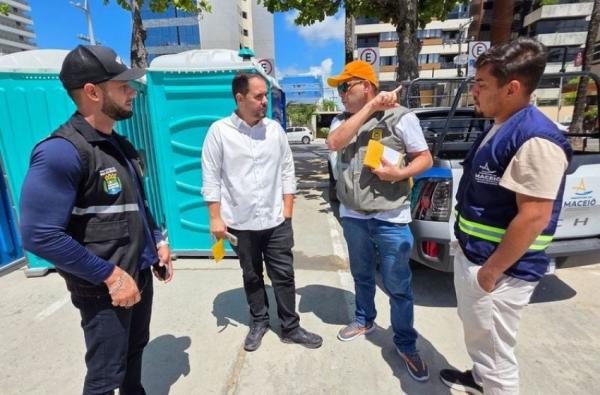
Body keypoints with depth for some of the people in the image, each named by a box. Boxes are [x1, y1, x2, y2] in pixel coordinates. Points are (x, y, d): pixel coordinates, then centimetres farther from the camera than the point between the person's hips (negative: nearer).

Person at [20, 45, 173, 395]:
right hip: (104, 288, -7)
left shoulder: (121, 145, 7)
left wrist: (158, 242, 8)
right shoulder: (62, 152, -21)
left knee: (135, 351, 25)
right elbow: (41, 236, -24)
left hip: (141, 274, 8)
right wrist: (110, 275, -20)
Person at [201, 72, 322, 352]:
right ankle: (259, 322, 37)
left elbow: (287, 171, 6)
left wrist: (287, 209, 2)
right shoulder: (219, 131, -6)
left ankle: (291, 328, 26)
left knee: (284, 275, 9)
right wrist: (216, 218, -7)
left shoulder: (274, 129, 2)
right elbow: (211, 178, -4)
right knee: (252, 276, 16)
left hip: (276, 221, 2)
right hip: (240, 223, -1)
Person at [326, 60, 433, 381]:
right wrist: (370, 108, -18)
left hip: (390, 219, -4)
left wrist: (400, 173, -22)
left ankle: (405, 344, 28)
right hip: (353, 217, 4)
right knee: (362, 275, 22)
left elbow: (425, 158, -2)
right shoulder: (343, 120, 6)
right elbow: (334, 143, -16)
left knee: (398, 286, 7)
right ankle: (364, 320, 45)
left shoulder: (401, 117, -6)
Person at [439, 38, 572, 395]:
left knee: (496, 352, 9)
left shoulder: (535, 139, -22)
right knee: (478, 334, 29)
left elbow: (534, 216, -26)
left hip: (498, 268, -10)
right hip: (471, 255, 10)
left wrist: (491, 271, -20)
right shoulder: (499, 127, 8)